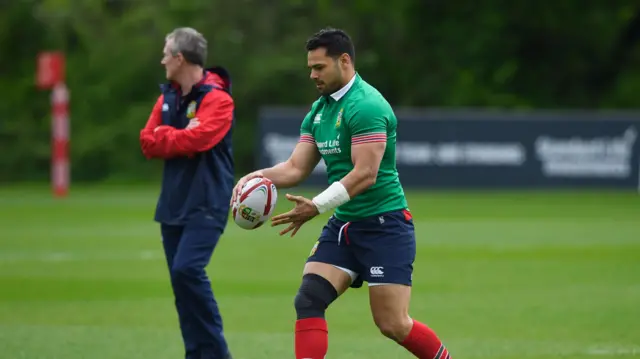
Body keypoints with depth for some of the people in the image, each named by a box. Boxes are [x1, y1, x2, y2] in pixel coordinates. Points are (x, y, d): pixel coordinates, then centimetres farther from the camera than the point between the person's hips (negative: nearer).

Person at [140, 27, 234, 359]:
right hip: (173, 204, 8)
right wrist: (180, 137, -11)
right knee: (182, 280, 6)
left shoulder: (216, 99, -11)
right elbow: (148, 142, 4)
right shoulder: (167, 97, 11)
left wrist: (165, 138, -7)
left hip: (205, 204, -8)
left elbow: (196, 139, -24)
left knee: (187, 269, -22)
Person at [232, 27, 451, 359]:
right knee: (308, 301, -9)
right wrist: (259, 176, -10)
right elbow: (296, 168, 9)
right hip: (343, 224, 8)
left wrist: (318, 207, -27)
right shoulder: (318, 110, 11)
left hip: (384, 225, -8)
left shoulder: (365, 105, -18)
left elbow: (365, 173, -23)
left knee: (393, 325, -8)